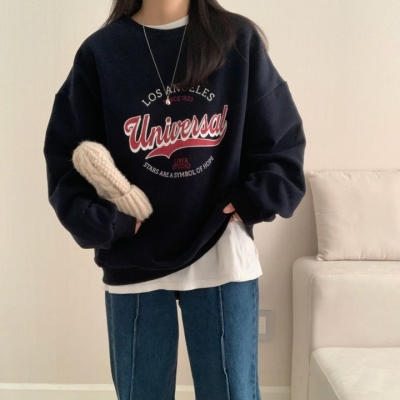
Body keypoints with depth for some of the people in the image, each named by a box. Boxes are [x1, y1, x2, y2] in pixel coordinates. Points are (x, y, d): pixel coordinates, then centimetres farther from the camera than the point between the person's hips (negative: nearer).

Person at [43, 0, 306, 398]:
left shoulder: (239, 40, -1)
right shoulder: (100, 52, -2)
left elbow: (281, 141, 4)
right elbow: (66, 160, -1)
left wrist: (250, 203, -7)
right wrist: (102, 221, -15)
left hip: (222, 257, 0)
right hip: (134, 263, 1)